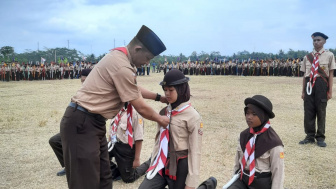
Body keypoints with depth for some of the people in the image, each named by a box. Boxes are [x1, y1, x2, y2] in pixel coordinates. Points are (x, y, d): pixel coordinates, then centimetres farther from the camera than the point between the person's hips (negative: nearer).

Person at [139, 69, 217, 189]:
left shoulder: (193, 116, -14)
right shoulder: (164, 112, 6)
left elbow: (195, 151, -13)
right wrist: (152, 163, 12)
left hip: (180, 166, -5)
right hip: (162, 163, 6)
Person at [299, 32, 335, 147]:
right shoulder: (307, 57, 9)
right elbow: (305, 74, 11)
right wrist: (303, 91, 9)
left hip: (322, 84, -3)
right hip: (309, 84, 3)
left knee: (321, 111, 4)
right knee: (308, 111, 5)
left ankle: (320, 138, 16)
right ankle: (310, 136, 17)